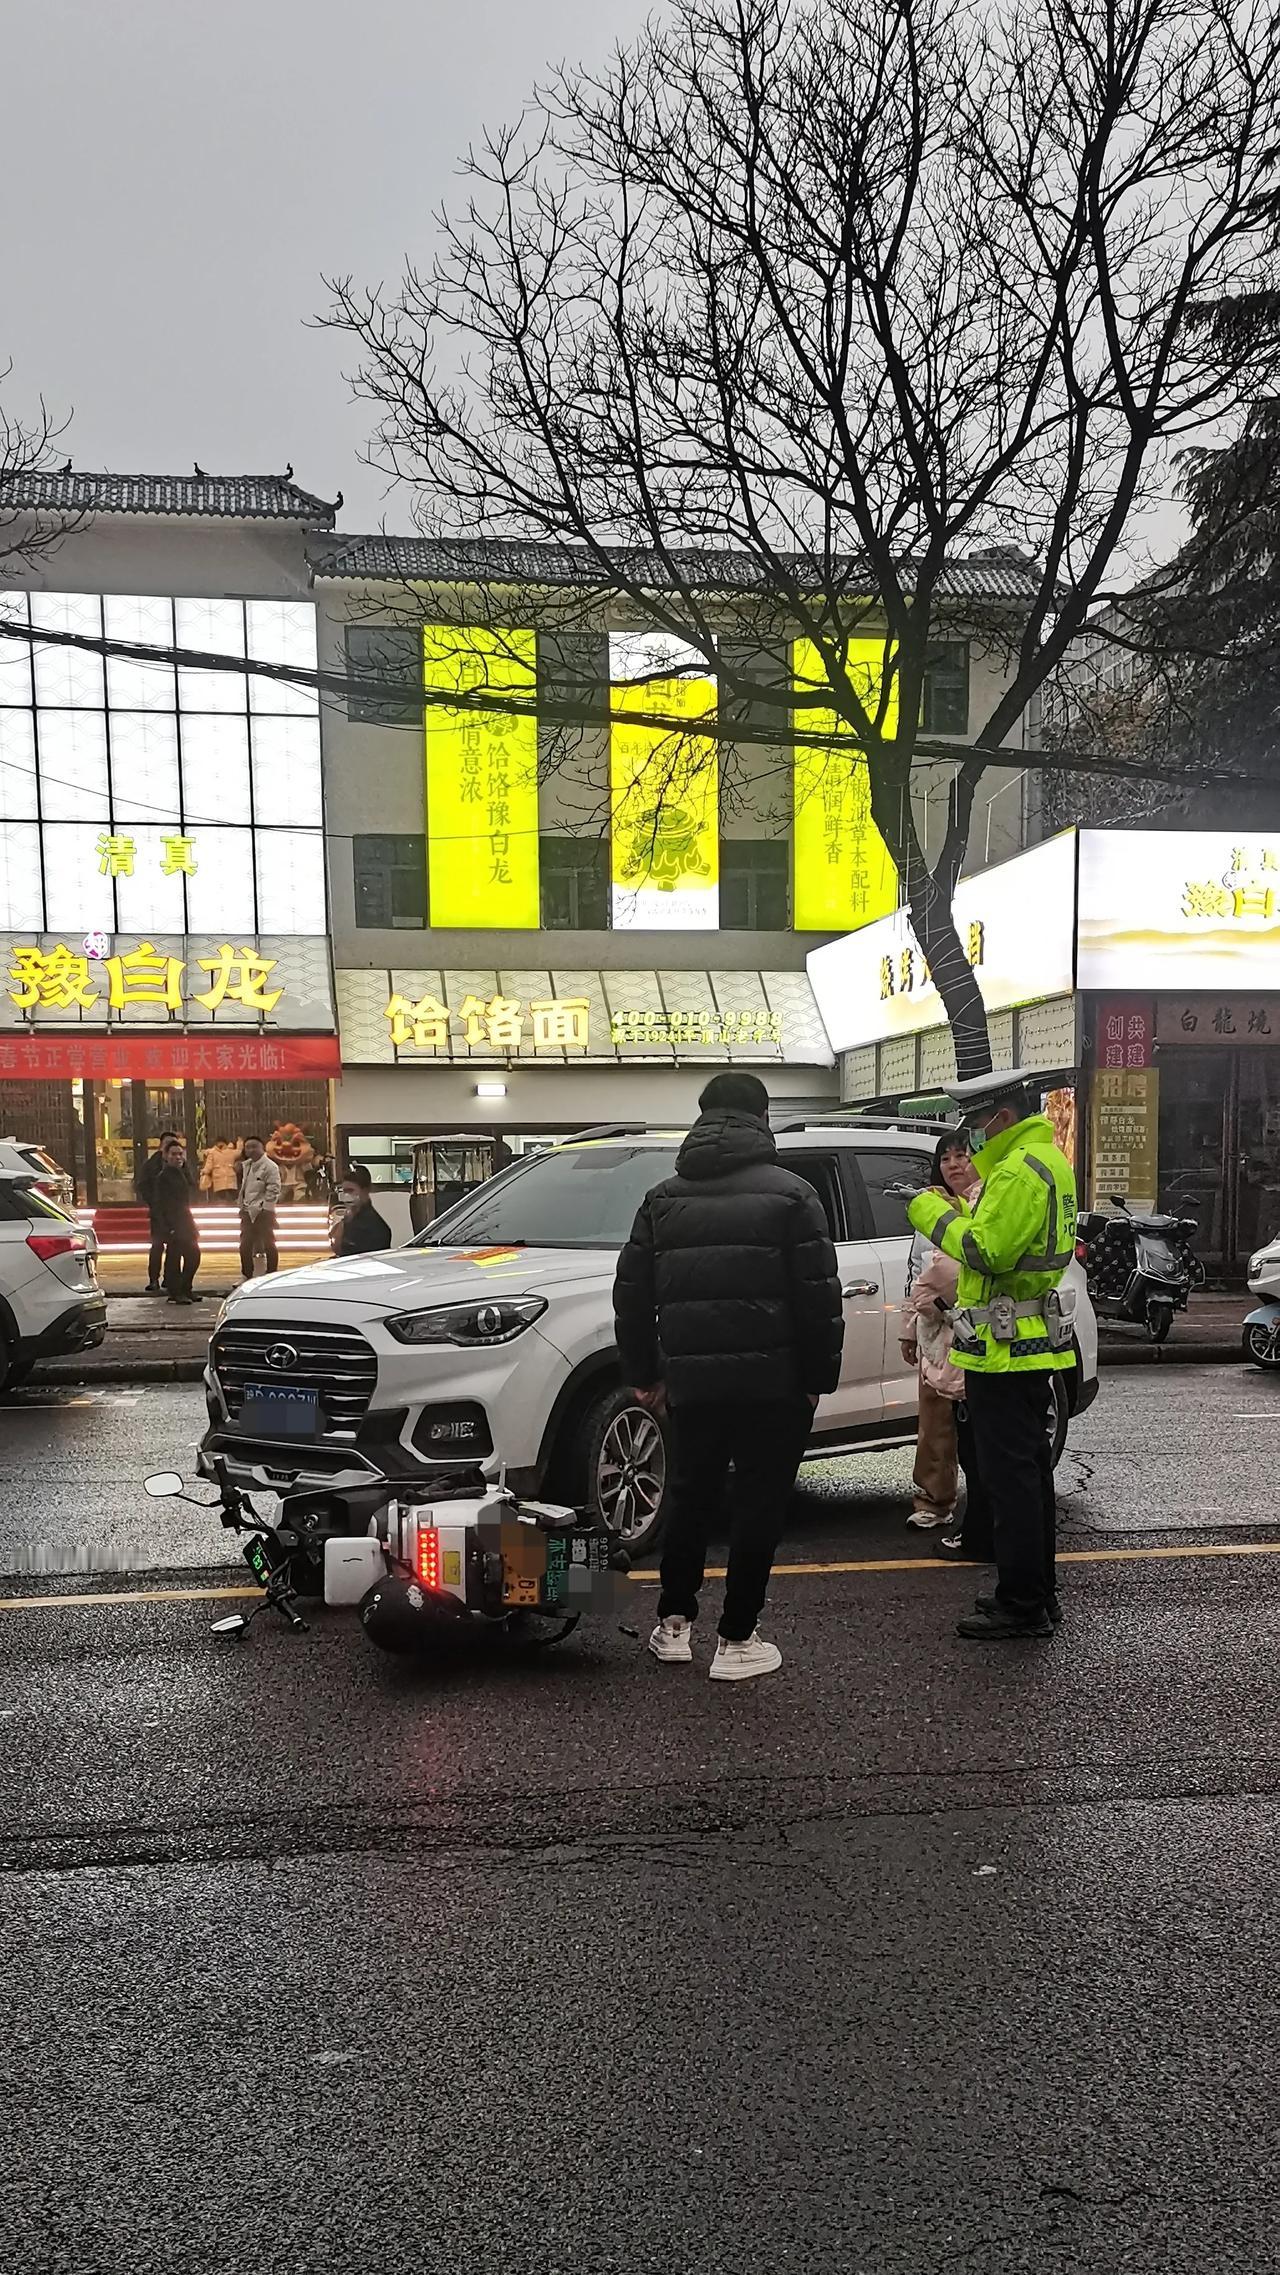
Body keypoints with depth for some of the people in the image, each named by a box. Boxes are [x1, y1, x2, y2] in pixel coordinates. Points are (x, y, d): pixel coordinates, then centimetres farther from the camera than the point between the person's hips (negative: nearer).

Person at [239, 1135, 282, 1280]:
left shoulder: (269, 1166, -11)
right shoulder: (246, 1165, 14)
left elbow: (273, 1190, -15)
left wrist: (262, 1207, -17)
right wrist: (242, 1206, 13)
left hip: (264, 1212, -8)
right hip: (248, 1212, 8)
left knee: (268, 1244, -1)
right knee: (245, 1246, 9)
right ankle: (247, 1276, 19)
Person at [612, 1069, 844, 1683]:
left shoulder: (663, 1199, 9)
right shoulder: (789, 1194, -4)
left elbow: (632, 1294, 11)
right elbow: (819, 1297, -7)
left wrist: (643, 1373, 18)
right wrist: (818, 1377, 0)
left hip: (691, 1381, 4)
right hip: (772, 1383, -4)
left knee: (690, 1501, 18)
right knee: (759, 1507, 5)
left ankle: (674, 1623, 25)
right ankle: (737, 1643, 8)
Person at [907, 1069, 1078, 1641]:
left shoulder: (1018, 1170, -18)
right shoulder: (1047, 1159, 17)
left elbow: (987, 1251, -24)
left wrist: (933, 1214, -12)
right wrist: (960, 1211, 7)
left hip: (1004, 1350, -11)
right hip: (1030, 1342, 11)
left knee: (1008, 1475, -5)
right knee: (1028, 1469, 17)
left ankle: (1021, 1604, 0)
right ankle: (1038, 1593, 27)